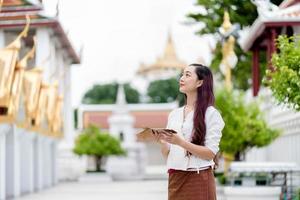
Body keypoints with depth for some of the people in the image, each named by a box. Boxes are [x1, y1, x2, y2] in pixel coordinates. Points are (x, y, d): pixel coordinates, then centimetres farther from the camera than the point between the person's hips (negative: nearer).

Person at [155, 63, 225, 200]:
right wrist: (162, 142, -8)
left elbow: (211, 153, -11)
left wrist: (181, 142, -21)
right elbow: (167, 154, 13)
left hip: (199, 179, -5)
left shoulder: (211, 113, -4)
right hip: (175, 179, 5)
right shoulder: (174, 114, 13)